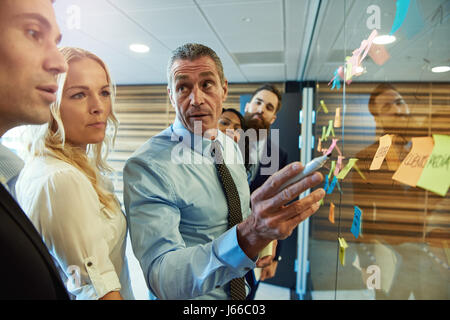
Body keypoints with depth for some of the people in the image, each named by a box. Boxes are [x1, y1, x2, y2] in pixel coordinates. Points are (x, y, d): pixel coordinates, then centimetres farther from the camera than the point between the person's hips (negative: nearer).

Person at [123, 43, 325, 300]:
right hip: (190, 301, -5)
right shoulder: (146, 168, -25)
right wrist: (249, 236, -47)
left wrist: (263, 236, -12)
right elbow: (162, 279, -33)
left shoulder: (232, 148, -3)